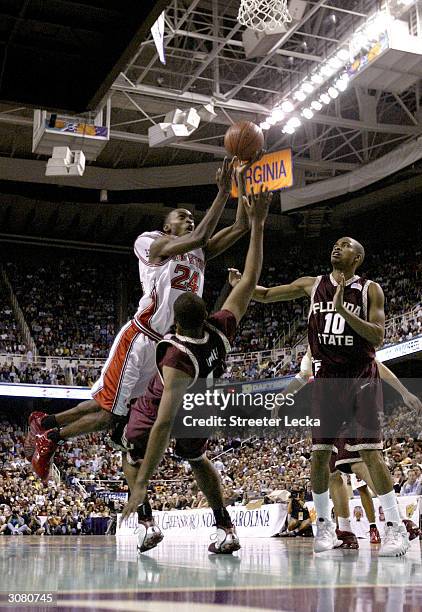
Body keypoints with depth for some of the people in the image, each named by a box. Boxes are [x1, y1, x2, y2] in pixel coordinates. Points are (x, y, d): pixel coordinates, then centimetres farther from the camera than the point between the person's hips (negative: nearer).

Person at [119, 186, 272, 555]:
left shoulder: (178, 358, -41)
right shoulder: (222, 329, -29)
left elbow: (163, 425, -43)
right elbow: (251, 279, -19)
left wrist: (141, 486, -41)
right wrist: (257, 225, -16)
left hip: (157, 408, -5)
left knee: (135, 458, 25)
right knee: (198, 461, 30)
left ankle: (146, 522, 6)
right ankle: (226, 531, 18)